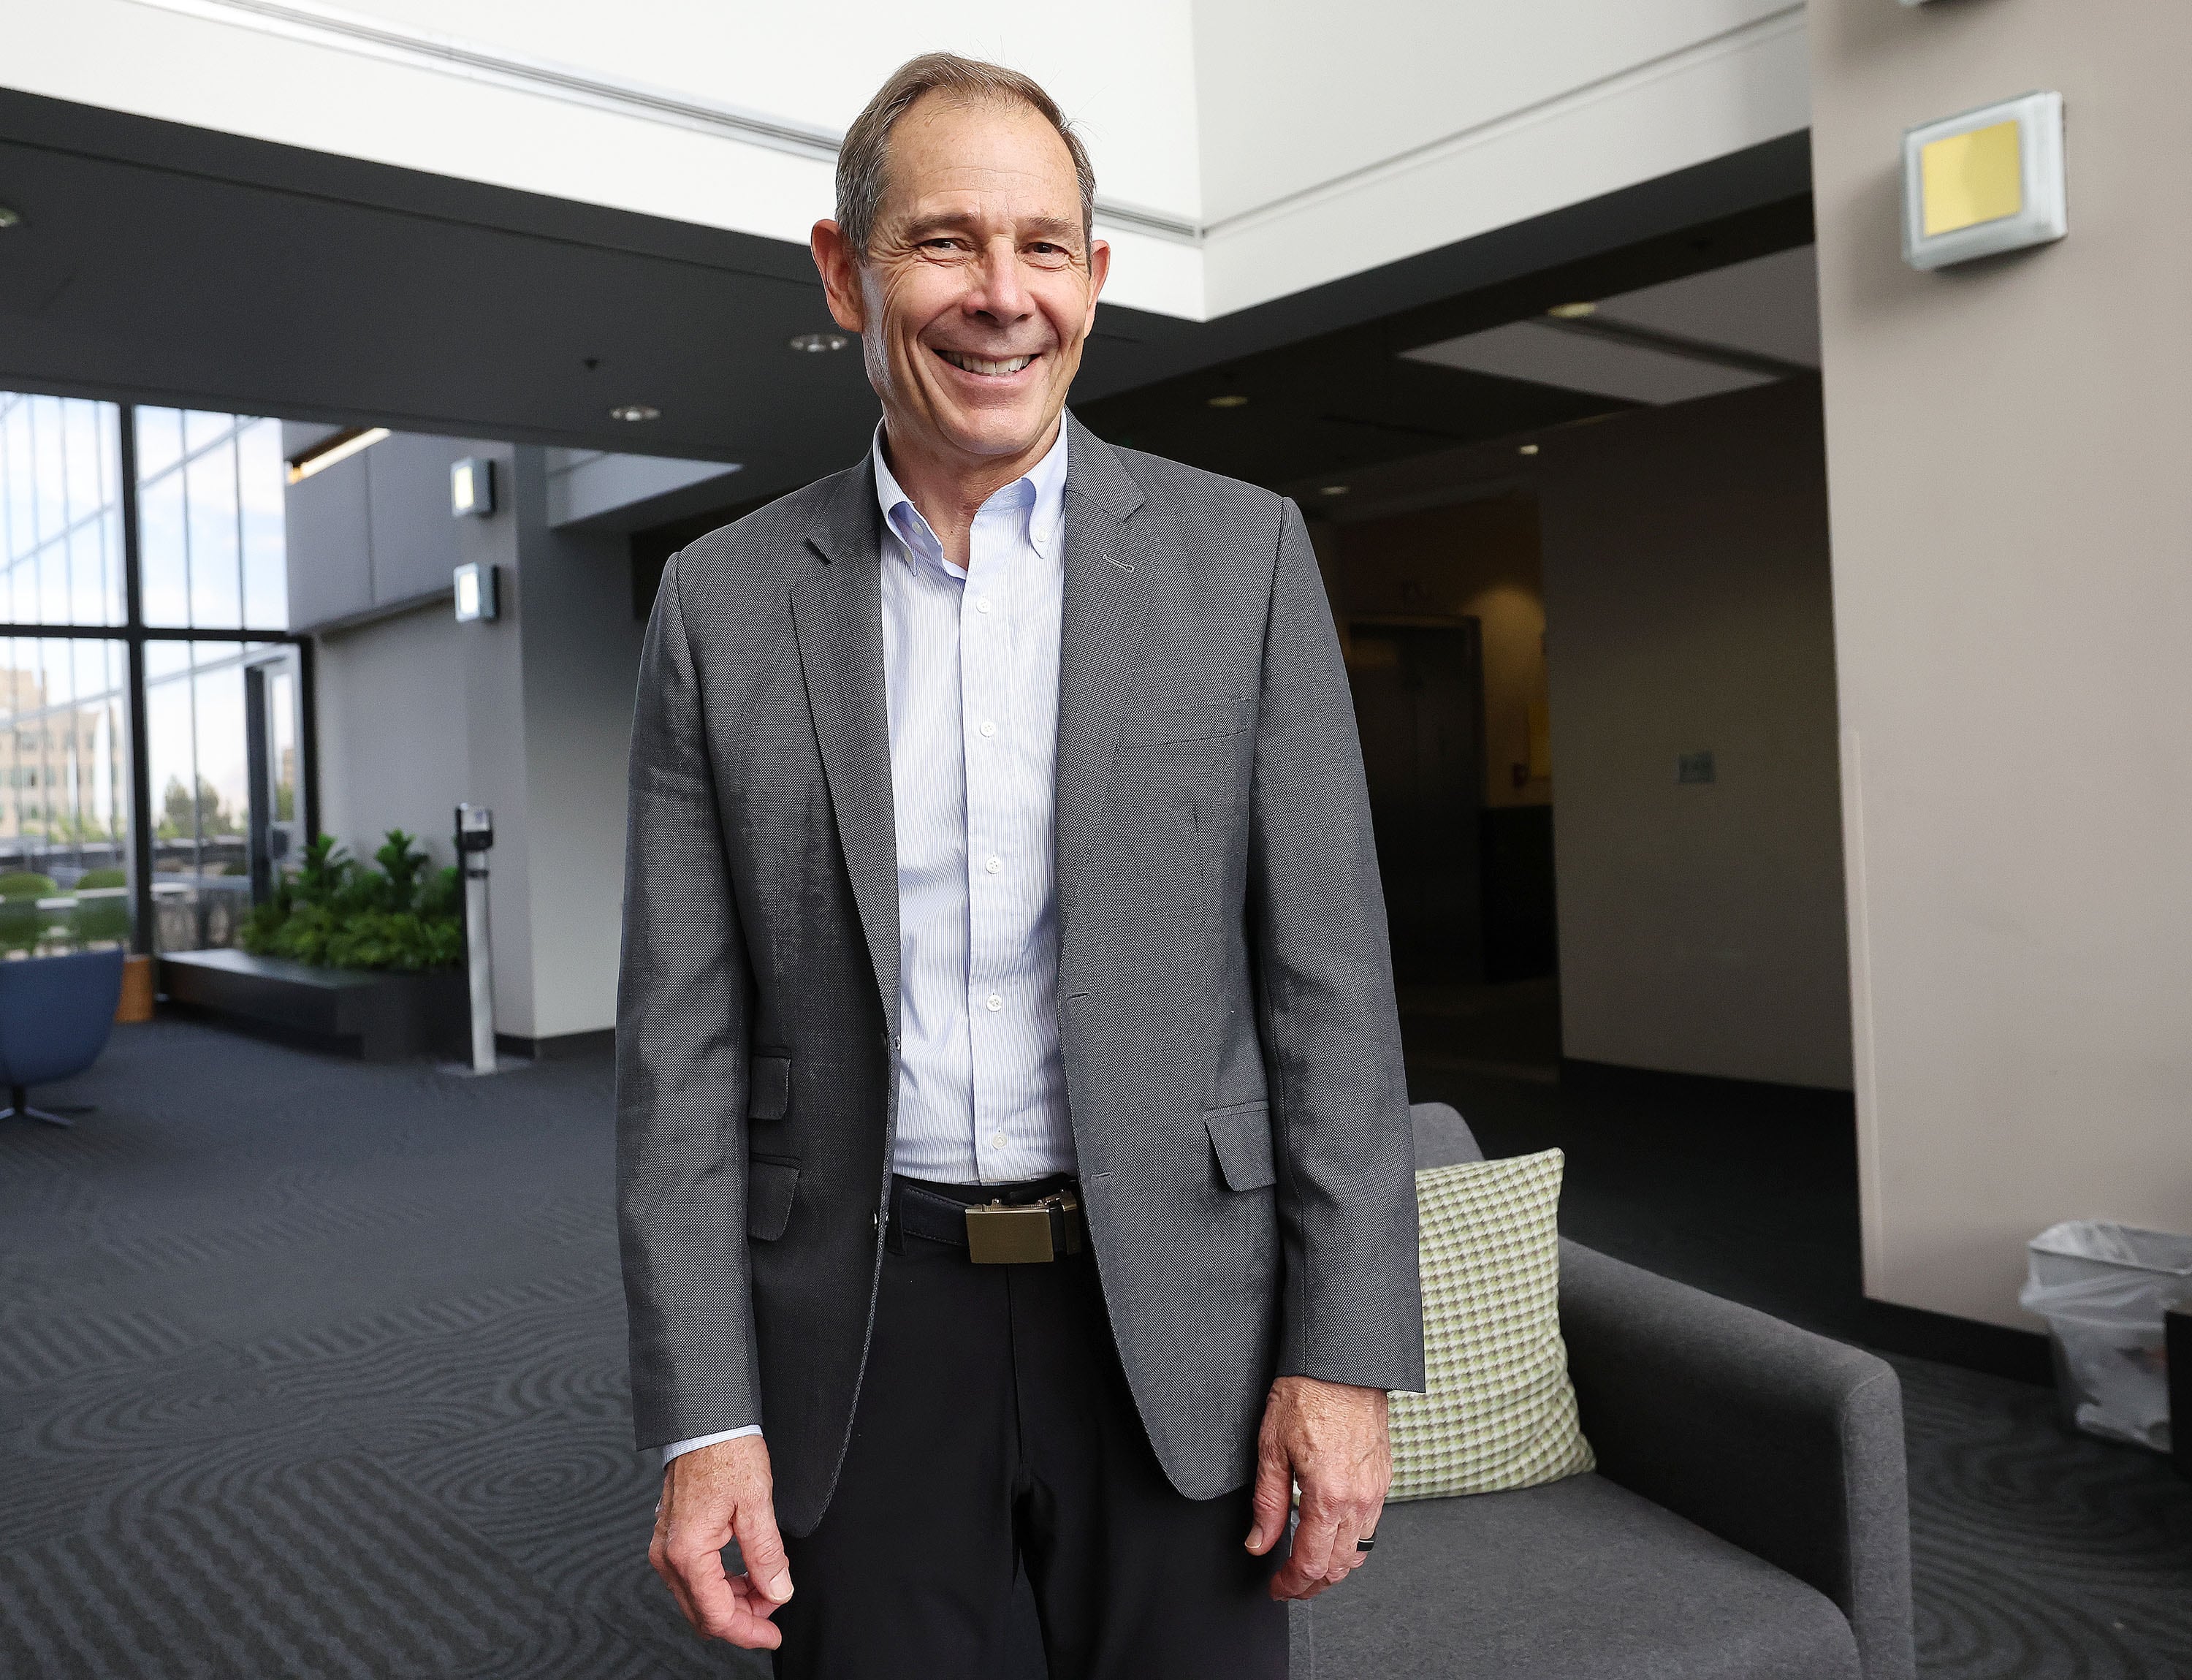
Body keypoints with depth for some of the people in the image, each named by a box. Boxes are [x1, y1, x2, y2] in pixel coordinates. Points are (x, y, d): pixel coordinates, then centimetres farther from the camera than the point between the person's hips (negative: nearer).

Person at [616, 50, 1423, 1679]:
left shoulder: (1242, 553, -1)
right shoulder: (724, 603, 1)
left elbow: (1328, 976, -3)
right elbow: (684, 1036, 0)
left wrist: (1345, 1355, -7)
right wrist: (704, 1420, -4)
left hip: (1173, 1314, 0)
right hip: (859, 1328, 1)